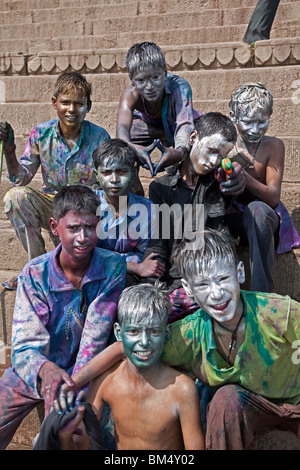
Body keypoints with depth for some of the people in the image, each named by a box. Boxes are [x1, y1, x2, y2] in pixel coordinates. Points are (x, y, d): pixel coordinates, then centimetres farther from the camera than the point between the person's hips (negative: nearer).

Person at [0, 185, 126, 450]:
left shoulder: (113, 267, -17)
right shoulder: (35, 274, -16)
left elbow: (95, 338, -19)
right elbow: (25, 346, -19)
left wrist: (74, 387, -31)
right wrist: (45, 369, -41)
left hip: (85, 373, -1)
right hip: (34, 373, 1)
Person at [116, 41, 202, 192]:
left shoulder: (180, 87, -43)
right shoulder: (130, 95, -37)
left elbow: (185, 124, -57)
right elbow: (122, 127, -53)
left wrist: (180, 151, -81)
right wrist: (132, 148, -79)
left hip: (174, 125, -1)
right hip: (148, 125, 1)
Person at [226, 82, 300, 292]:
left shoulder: (274, 146, -8)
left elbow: (273, 198, -16)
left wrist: (243, 175, -33)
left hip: (264, 220, -2)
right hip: (232, 218, 2)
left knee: (257, 208, -37)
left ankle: (262, 294, -34)